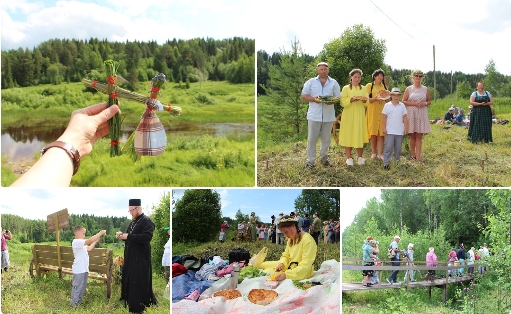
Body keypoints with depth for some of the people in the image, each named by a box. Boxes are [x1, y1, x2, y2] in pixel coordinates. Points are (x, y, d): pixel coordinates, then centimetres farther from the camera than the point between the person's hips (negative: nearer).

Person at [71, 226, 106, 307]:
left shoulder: (81, 243, 14)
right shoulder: (76, 242, -18)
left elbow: (89, 249, 17)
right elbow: (90, 240, -27)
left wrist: (96, 241, 5)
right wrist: (100, 233, -25)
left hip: (84, 269, 10)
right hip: (79, 270, -10)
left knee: (83, 287, 18)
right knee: (77, 287, -2)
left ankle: (79, 302, 29)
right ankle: (74, 304, 5)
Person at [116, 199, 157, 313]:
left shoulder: (147, 221, -14)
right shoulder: (133, 222, 14)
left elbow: (146, 237, -27)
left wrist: (128, 236, -25)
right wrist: (122, 234, -1)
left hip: (140, 258, -9)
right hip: (131, 257, 9)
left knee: (139, 282, -3)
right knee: (130, 280, 16)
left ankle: (138, 306, 7)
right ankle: (131, 302, 29)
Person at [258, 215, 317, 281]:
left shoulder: (307, 240, -22)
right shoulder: (291, 239, 6)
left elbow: (305, 266, -27)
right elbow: (286, 256, 14)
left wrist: (286, 274, -35)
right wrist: (282, 263, -10)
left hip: (301, 273, -8)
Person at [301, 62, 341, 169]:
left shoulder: (334, 83, 10)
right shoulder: (310, 82, 6)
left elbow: (338, 97, 8)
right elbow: (303, 96, 2)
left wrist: (332, 101, -14)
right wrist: (314, 99, -15)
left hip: (328, 115, 2)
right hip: (314, 115, -2)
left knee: (326, 139, 10)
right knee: (312, 139, -2)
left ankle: (324, 158, 23)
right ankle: (310, 161, 4)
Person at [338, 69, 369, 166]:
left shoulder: (363, 89, 12)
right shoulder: (346, 88, 2)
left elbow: (367, 103, 8)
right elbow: (343, 102, -6)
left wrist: (364, 100, -14)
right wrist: (351, 99, -22)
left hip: (360, 116, 2)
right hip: (349, 116, -2)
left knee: (360, 135, 2)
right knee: (348, 136, -3)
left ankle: (360, 157, 12)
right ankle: (349, 158, 4)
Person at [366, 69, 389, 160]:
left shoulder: (384, 87, 17)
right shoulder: (369, 86, 6)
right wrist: (375, 98, -19)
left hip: (382, 112, 3)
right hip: (372, 112, -3)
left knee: (381, 133, -4)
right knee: (373, 132, -2)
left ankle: (380, 153, -5)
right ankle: (373, 152, 9)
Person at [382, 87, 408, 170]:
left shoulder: (402, 106, 5)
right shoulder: (387, 105, -1)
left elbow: (405, 118, 8)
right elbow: (384, 118, 0)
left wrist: (406, 128, 3)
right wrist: (384, 128, -5)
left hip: (399, 131, 3)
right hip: (389, 131, -3)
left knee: (398, 147, 9)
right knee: (388, 147, -7)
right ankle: (386, 162, -5)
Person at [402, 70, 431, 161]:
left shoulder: (425, 89, 9)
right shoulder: (409, 89, 3)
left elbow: (429, 101, 15)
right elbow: (403, 102, 0)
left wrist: (424, 103, -8)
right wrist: (414, 103, -13)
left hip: (422, 115, 1)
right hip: (411, 114, -1)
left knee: (419, 136, -2)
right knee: (412, 136, 3)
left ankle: (418, 157, -4)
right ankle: (413, 155, 13)